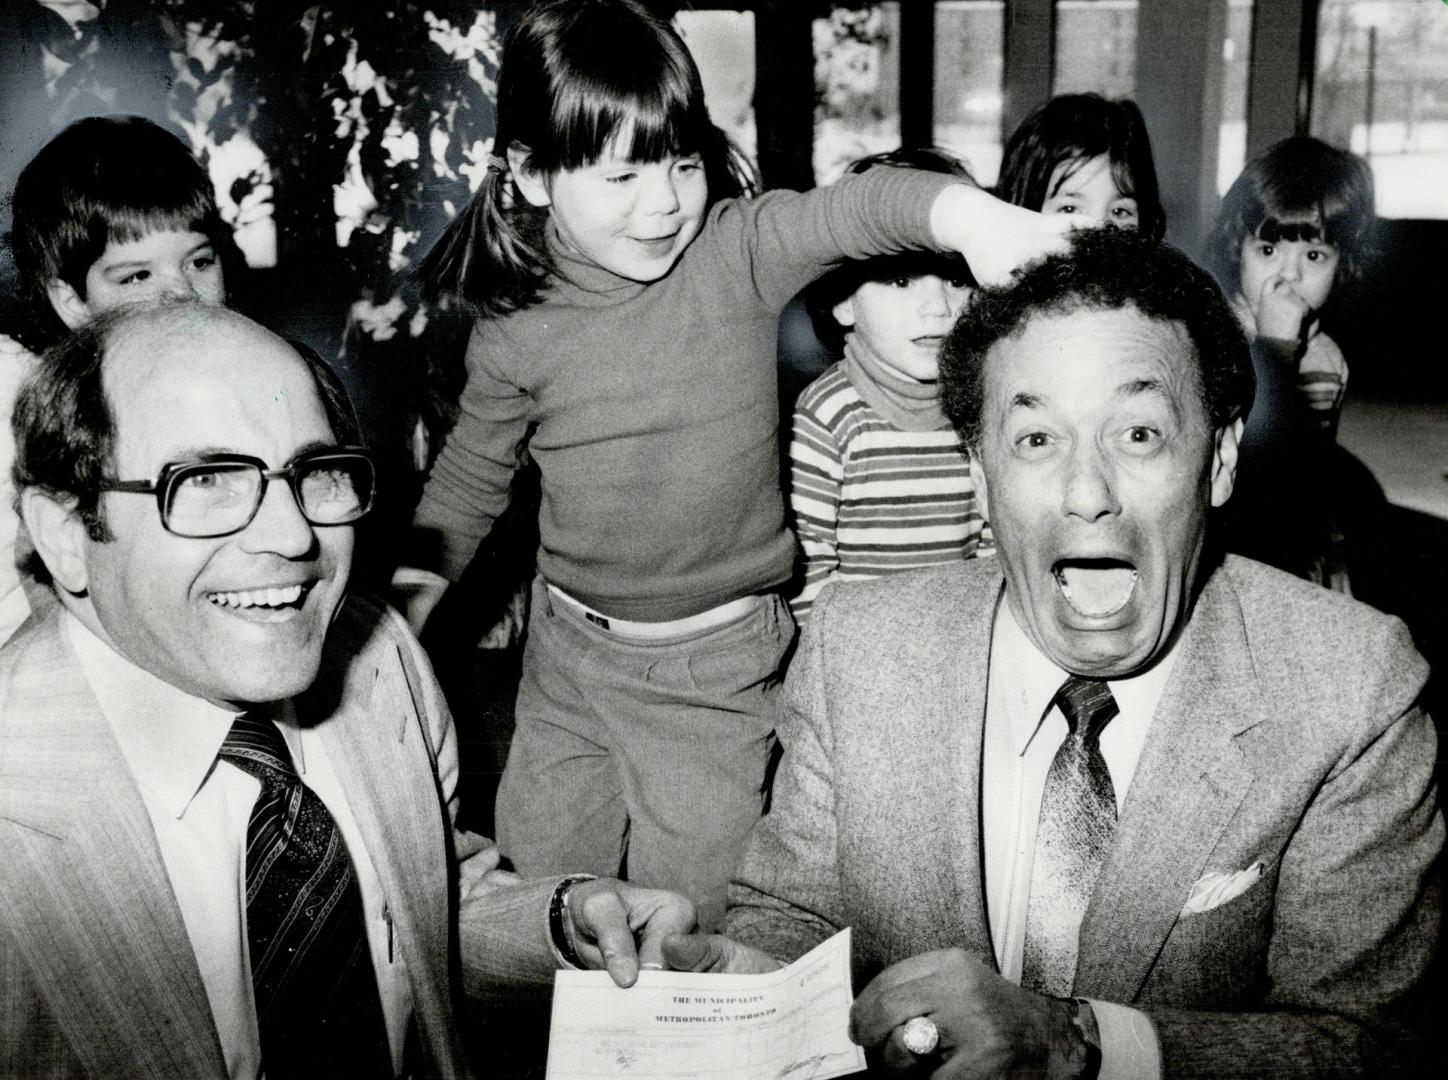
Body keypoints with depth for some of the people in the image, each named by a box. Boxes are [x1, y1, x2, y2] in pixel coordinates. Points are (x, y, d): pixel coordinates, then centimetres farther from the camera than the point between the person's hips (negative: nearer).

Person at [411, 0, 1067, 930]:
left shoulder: (739, 253, -12)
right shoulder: (514, 328, -5)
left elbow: (857, 208, -30)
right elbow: (468, 484, 8)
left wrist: (974, 216, -50)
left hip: (716, 670, -2)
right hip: (567, 652, 3)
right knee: (534, 885, 17)